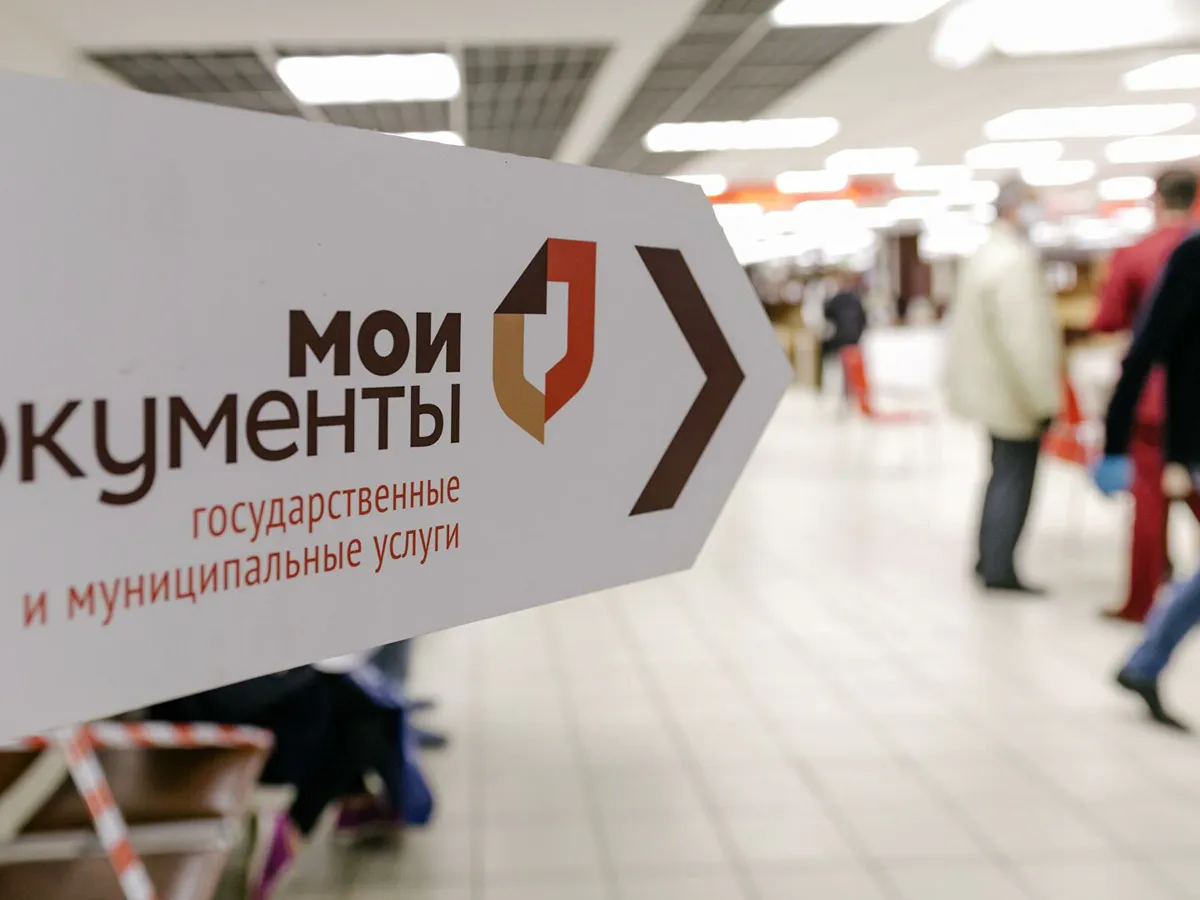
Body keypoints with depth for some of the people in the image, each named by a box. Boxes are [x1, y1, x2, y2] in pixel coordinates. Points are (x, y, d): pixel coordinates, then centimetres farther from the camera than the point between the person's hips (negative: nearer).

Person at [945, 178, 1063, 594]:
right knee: (1014, 480, -2)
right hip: (1013, 392, -10)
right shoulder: (1015, 261, -20)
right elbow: (1025, 339, -25)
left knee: (1006, 475, 20)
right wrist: (1043, 400, -21)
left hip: (992, 387, 10)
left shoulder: (987, 255, 12)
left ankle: (990, 559, 28)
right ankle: (1000, 570, 5)